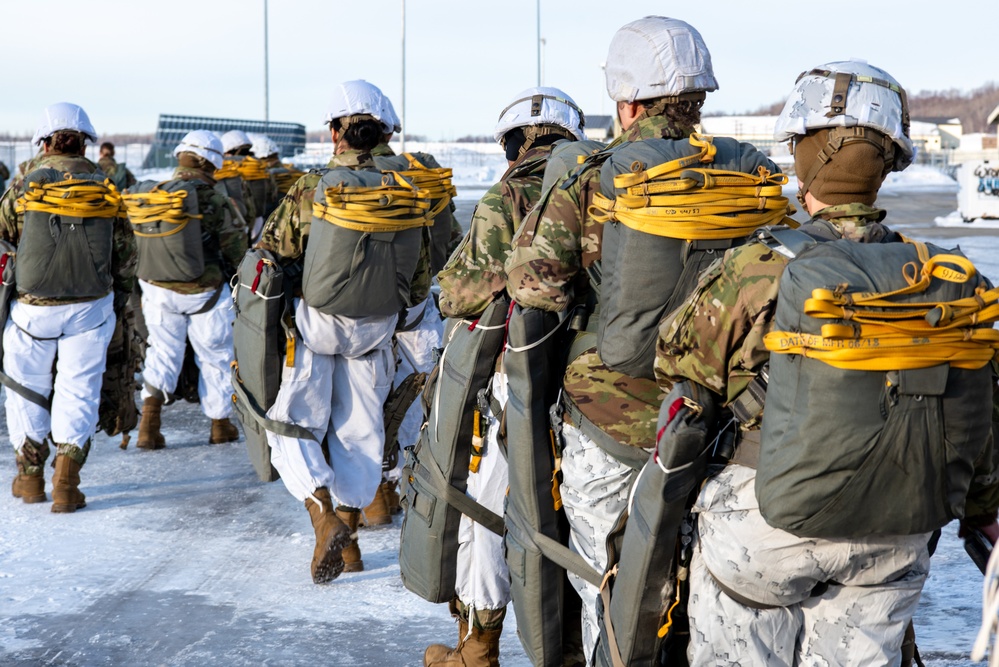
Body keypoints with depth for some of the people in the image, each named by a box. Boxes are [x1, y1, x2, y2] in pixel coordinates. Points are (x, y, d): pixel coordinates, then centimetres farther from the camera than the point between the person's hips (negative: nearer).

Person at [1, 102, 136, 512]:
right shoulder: (106, 193, 0)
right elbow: (126, 257, 6)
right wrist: (117, 302, 18)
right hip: (90, 309, 1)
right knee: (77, 390, 7)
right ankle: (66, 482, 0)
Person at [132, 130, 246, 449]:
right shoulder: (214, 200, -15)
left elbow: (140, 242, 9)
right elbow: (236, 249, -11)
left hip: (157, 289, 4)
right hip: (204, 291, -4)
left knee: (162, 351, 14)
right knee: (215, 357, 12)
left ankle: (149, 423, -3)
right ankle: (221, 425, 23)